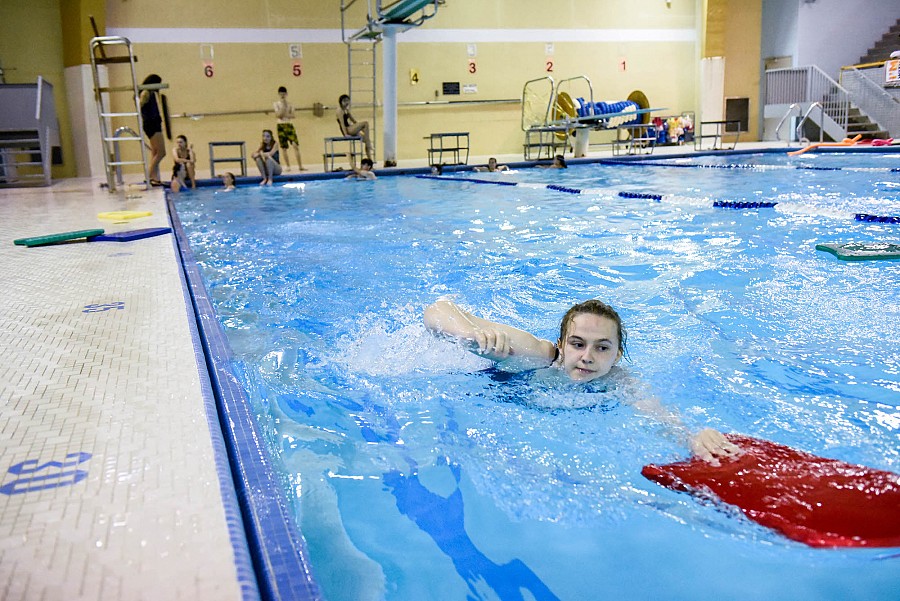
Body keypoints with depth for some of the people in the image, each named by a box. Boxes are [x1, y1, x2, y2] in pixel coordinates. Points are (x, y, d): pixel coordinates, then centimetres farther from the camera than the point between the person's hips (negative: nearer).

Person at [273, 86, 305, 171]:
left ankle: (300, 166, -9)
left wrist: (285, 114, -17)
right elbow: (278, 115, -11)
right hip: (281, 126, -1)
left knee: (296, 145, -9)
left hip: (289, 125, 1)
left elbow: (292, 115, -3)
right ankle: (287, 166, 11)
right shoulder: (277, 104, 2)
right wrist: (283, 106, -13)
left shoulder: (290, 104, 6)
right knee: (284, 147, 2)